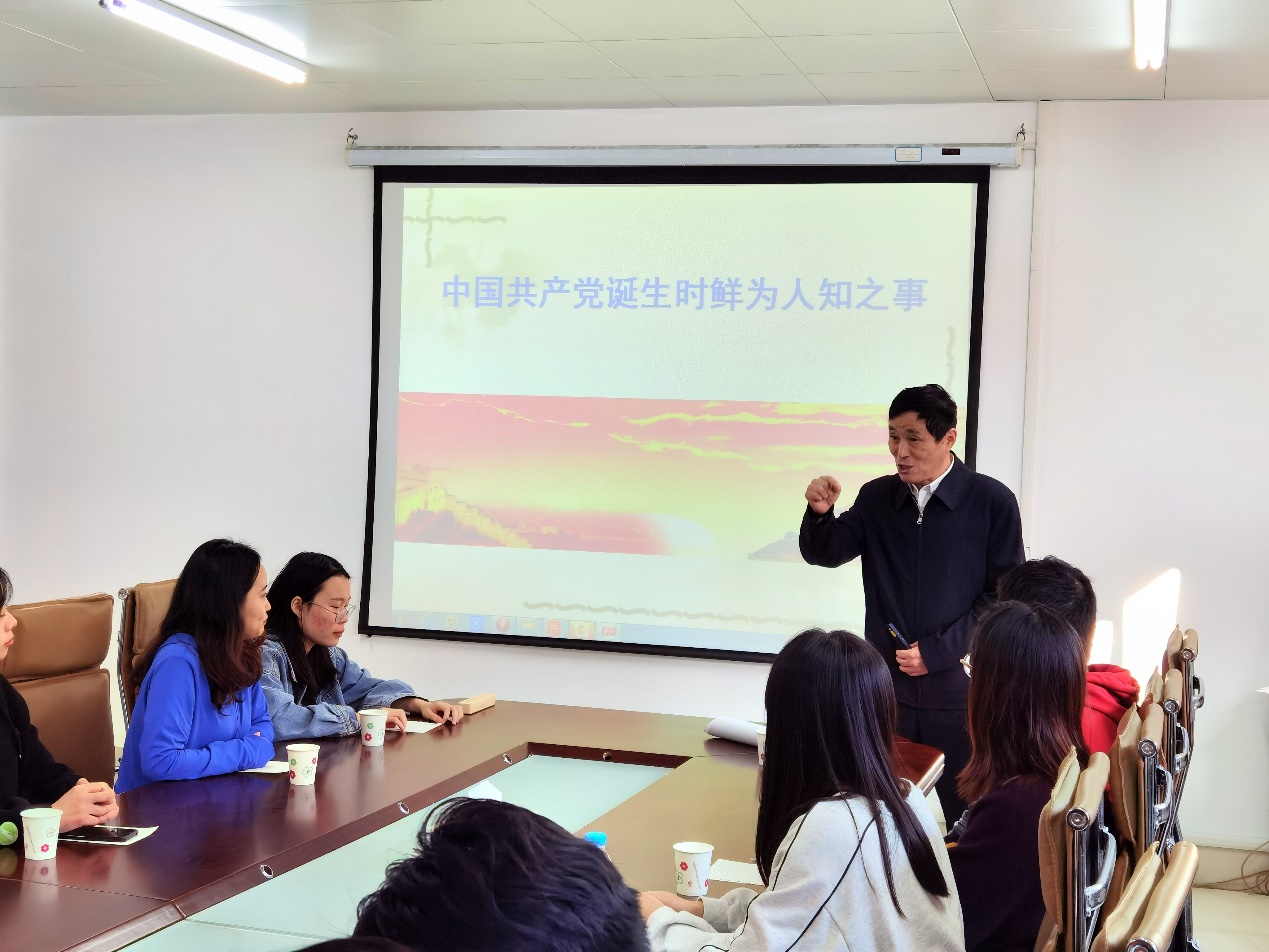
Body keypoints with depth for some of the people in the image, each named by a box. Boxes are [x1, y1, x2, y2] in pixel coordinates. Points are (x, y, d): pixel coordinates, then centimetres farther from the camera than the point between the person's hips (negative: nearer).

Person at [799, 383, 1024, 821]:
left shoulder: (991, 501, -4)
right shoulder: (877, 498, 8)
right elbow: (824, 553, 8)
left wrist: (937, 651, -11)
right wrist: (820, 513, -14)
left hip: (959, 690, -3)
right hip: (887, 687, 3)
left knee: (961, 818, 2)